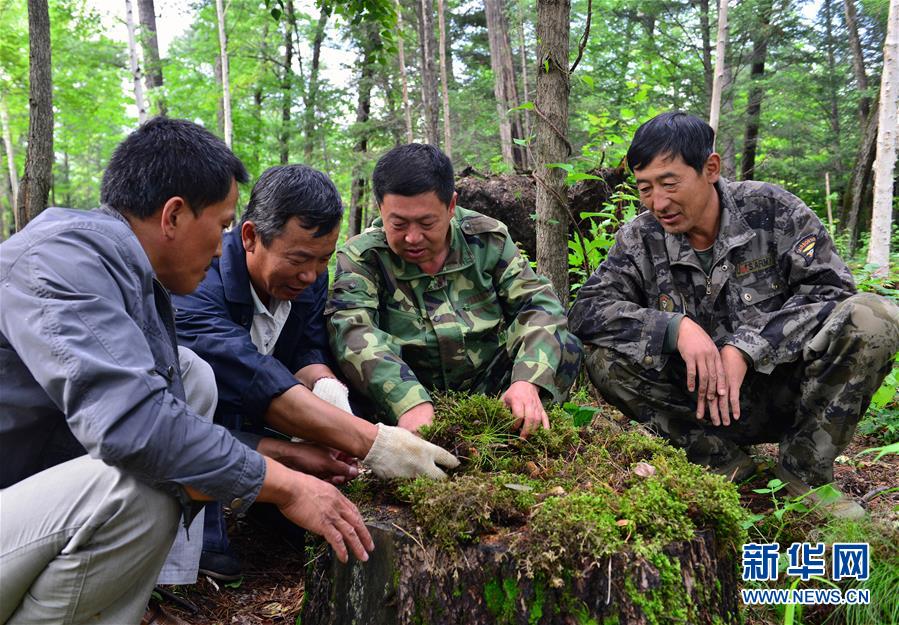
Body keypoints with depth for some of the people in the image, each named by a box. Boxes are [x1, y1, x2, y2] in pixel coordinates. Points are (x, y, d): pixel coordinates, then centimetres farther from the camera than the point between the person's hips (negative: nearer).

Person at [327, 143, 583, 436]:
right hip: (404, 398, -2)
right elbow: (352, 331, -28)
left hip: (491, 386, 3)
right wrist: (409, 401, -46)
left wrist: (527, 381, -27)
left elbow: (538, 303, -7)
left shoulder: (487, 238, -2)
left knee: (565, 346, -17)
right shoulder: (360, 257, -11)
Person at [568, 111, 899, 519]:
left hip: (785, 387, -1)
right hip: (704, 401, 1)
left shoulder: (771, 209, -6)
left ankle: (806, 470, -10)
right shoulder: (640, 240, -3)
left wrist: (745, 349, -26)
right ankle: (724, 462, -10)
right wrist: (675, 327, -28)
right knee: (606, 358, -21)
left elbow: (831, 288, -14)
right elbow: (587, 311, -12)